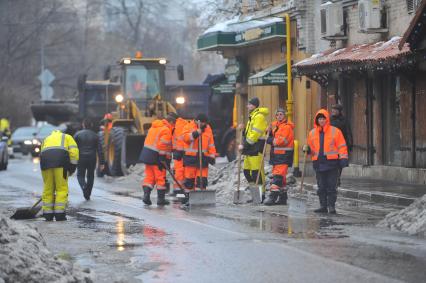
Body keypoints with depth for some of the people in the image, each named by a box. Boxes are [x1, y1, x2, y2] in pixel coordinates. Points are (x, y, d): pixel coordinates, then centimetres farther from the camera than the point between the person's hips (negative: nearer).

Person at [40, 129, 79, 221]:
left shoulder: (46, 139, 37)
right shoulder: (67, 137, 28)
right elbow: (74, 151, 8)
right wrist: (72, 167, 9)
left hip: (45, 159, 3)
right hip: (60, 161, -3)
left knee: (48, 188, 12)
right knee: (62, 188, 2)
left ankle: (48, 215, 14)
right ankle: (59, 214, -2)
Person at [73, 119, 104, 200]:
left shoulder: (77, 134, -3)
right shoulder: (95, 135, 1)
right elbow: (99, 150, -2)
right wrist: (101, 163, 1)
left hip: (81, 158, -1)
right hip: (92, 159, 1)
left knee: (80, 175, 11)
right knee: (90, 176, 15)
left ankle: (84, 186, -21)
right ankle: (87, 195, 17)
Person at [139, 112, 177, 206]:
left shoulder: (154, 126, 15)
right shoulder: (166, 130, -13)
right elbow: (163, 145, -20)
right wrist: (163, 160, -18)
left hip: (147, 154, 8)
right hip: (156, 157, -8)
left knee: (149, 176, 12)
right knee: (161, 178, 3)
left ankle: (146, 195, -1)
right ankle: (161, 199, 8)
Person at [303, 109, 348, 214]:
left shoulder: (335, 131, 1)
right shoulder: (312, 133, 12)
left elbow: (342, 146, 0)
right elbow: (311, 148, 22)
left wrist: (343, 159, -7)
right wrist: (307, 149, 0)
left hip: (331, 163, -4)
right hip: (318, 163, 4)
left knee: (331, 186, -3)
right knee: (321, 187, 7)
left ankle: (331, 206, 0)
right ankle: (323, 206, 13)